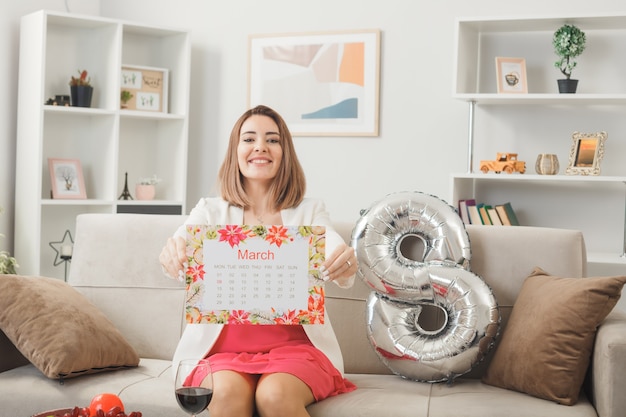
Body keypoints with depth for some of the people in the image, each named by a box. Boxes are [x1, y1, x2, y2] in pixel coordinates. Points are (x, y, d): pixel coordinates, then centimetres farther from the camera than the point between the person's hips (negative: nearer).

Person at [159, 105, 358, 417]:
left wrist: (346, 264, -36)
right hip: (224, 347, 1)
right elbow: (183, 245, -10)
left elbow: (335, 251, -10)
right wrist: (172, 254, -36)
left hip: (293, 344, 0)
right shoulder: (210, 210, 10)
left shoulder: (310, 210, 9)